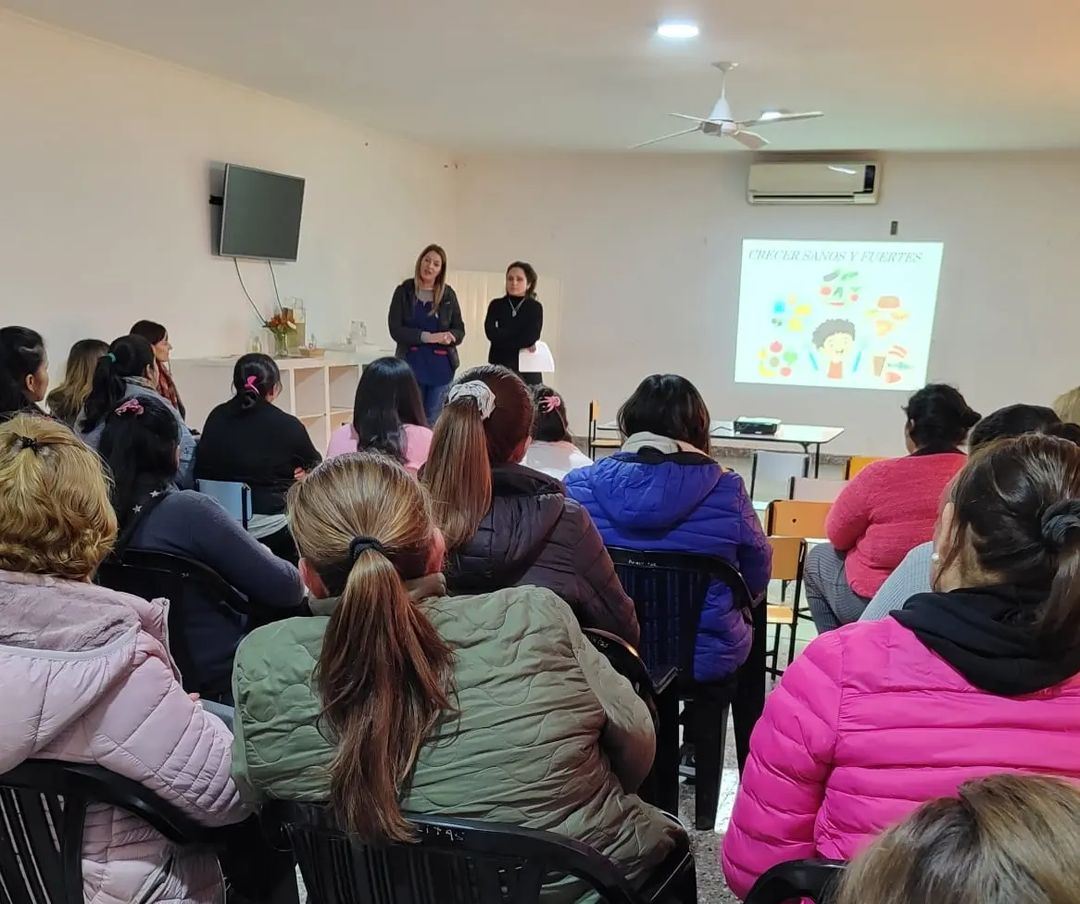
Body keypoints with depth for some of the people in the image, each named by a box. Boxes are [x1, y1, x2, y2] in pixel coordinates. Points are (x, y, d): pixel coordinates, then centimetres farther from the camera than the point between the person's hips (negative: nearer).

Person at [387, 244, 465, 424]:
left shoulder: (448, 294, 4)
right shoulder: (403, 291, 0)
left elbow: (460, 330, 6)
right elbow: (395, 330, -6)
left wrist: (449, 336, -18)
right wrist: (426, 336, -20)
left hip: (441, 366, 1)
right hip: (411, 366, -1)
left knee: (434, 422, 6)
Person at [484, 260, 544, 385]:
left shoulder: (535, 307, 5)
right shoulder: (496, 305, 9)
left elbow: (531, 337, -9)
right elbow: (491, 333, -7)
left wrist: (502, 337, -8)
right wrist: (521, 343, -9)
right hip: (499, 368, 1)